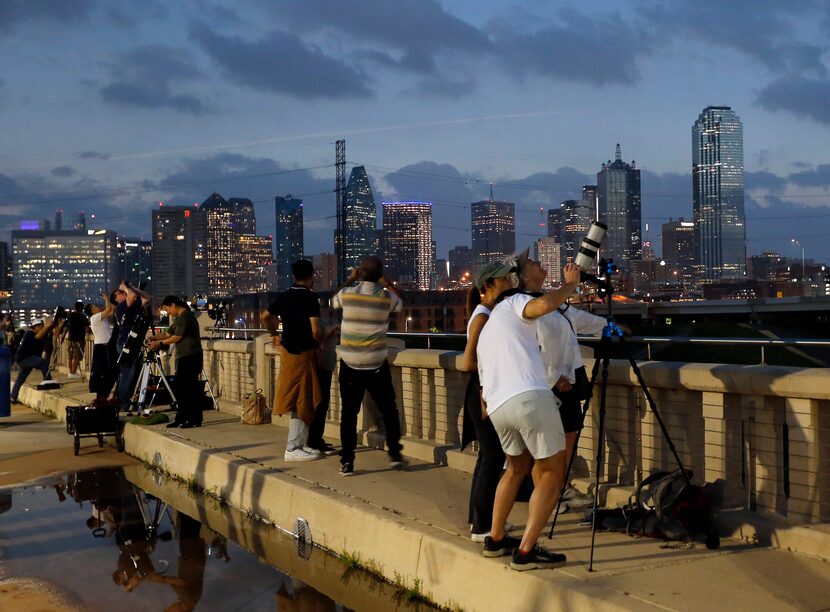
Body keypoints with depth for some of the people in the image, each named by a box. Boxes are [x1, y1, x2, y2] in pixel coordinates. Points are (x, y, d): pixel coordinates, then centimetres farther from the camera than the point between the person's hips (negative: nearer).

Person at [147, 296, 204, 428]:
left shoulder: (185, 316, -13)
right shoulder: (179, 318, 19)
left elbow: (177, 337, -15)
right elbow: (168, 333, 20)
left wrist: (159, 343, -8)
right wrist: (153, 338, 5)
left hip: (191, 357, -10)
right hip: (184, 357, 10)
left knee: (187, 388, -8)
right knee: (179, 388, 11)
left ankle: (195, 420, -4)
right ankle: (181, 418, 17)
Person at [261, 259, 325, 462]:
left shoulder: (284, 296, 7)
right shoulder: (310, 298, -15)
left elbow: (265, 316, 19)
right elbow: (316, 331, -23)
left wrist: (274, 334, 33)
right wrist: (321, 341, -2)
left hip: (287, 351, 7)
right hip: (303, 353, -7)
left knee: (298, 401, 15)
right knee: (302, 402, 0)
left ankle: (300, 444, 21)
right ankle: (293, 448, 2)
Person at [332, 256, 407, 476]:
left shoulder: (347, 293, -6)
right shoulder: (386, 297, -6)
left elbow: (333, 301, 19)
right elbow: (401, 302, 18)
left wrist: (350, 279, 25)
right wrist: (385, 281, 21)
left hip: (349, 364, 0)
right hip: (376, 364, 0)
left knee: (349, 412, 5)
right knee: (388, 409, 15)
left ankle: (347, 462, 4)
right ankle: (395, 453, 16)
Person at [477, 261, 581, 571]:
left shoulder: (485, 331, 33)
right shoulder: (513, 303, 13)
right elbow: (545, 304, -9)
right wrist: (570, 284, 6)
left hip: (496, 407, 7)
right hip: (531, 397, -7)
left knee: (517, 467, 28)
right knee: (552, 474, 3)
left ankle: (495, 539, 31)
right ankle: (526, 551, -3)